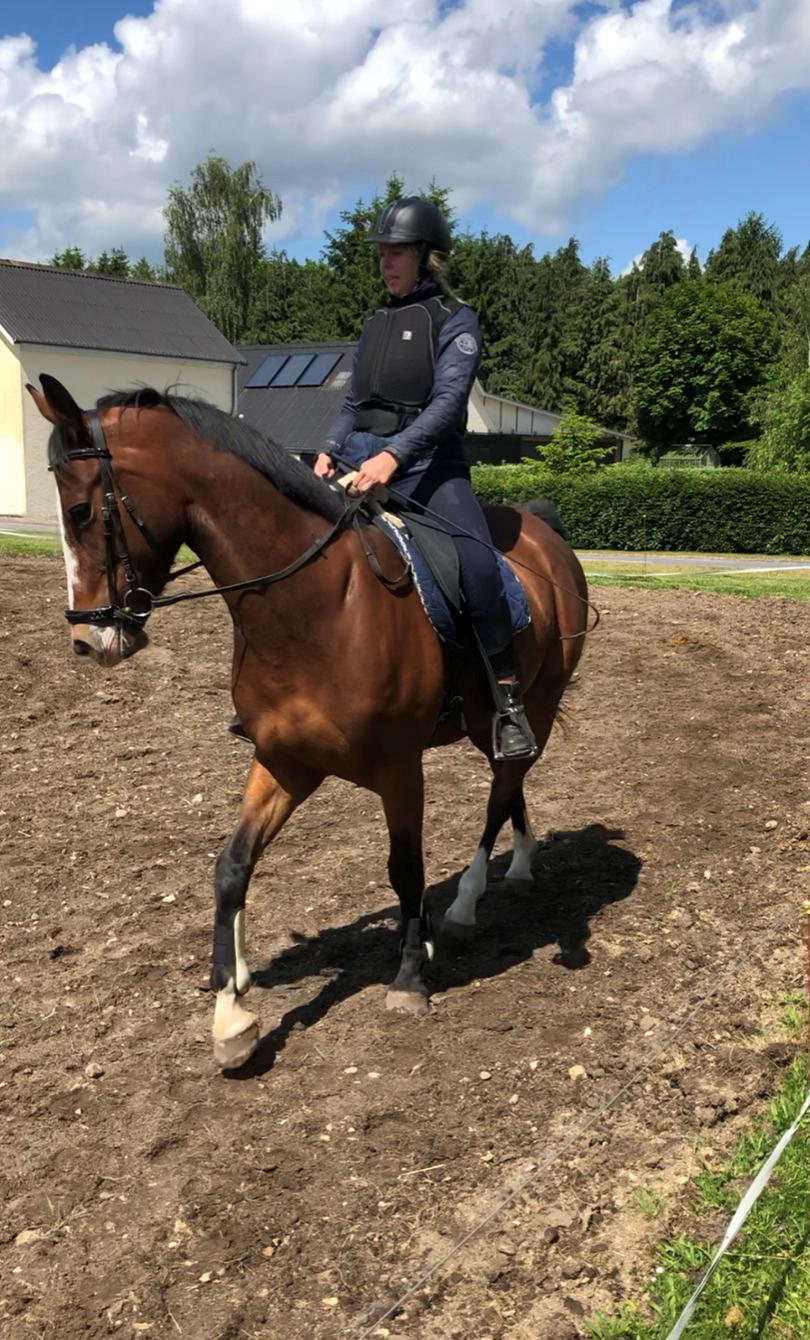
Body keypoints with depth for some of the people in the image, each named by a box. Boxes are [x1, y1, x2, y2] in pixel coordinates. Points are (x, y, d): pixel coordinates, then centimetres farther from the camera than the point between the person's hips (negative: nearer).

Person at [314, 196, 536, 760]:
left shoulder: (455, 320, 1)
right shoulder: (376, 325, 21)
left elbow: (447, 400, -13)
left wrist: (393, 455, -27)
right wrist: (330, 450, 4)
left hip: (429, 465, -7)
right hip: (361, 462, 7)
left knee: (476, 563, -31)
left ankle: (508, 700, -24)